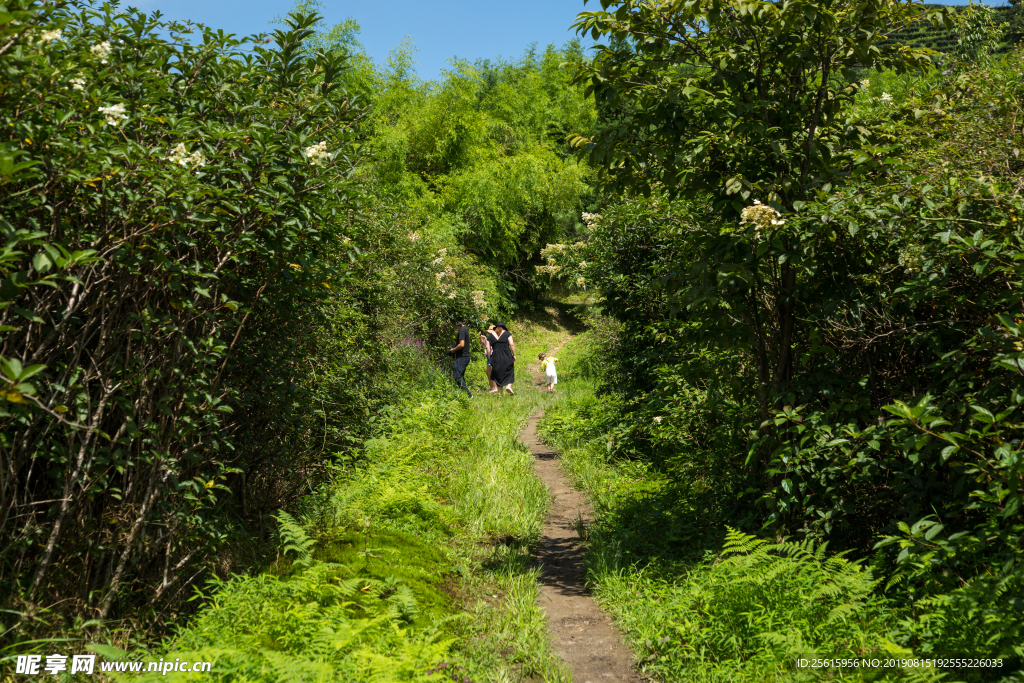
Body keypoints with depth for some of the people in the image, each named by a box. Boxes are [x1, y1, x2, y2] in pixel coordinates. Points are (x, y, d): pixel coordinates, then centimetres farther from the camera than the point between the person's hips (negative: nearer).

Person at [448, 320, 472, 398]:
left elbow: (461, 344, -23)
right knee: (460, 376, 14)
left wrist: (453, 350, -8)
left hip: (462, 357, -10)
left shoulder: (461, 330, -15)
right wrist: (453, 348, 16)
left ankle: (468, 394, -14)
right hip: (465, 356, 10)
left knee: (457, 376, -11)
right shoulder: (465, 329, 15)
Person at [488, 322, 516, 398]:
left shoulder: (490, 336, 10)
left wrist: (490, 358, 10)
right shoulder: (507, 333, 3)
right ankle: (509, 386, -10)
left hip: (496, 358, 2)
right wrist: (514, 354, 0)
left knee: (498, 375, 11)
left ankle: (500, 393, 12)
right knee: (509, 372, 13)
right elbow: (511, 344, -6)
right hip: (507, 357, -2)